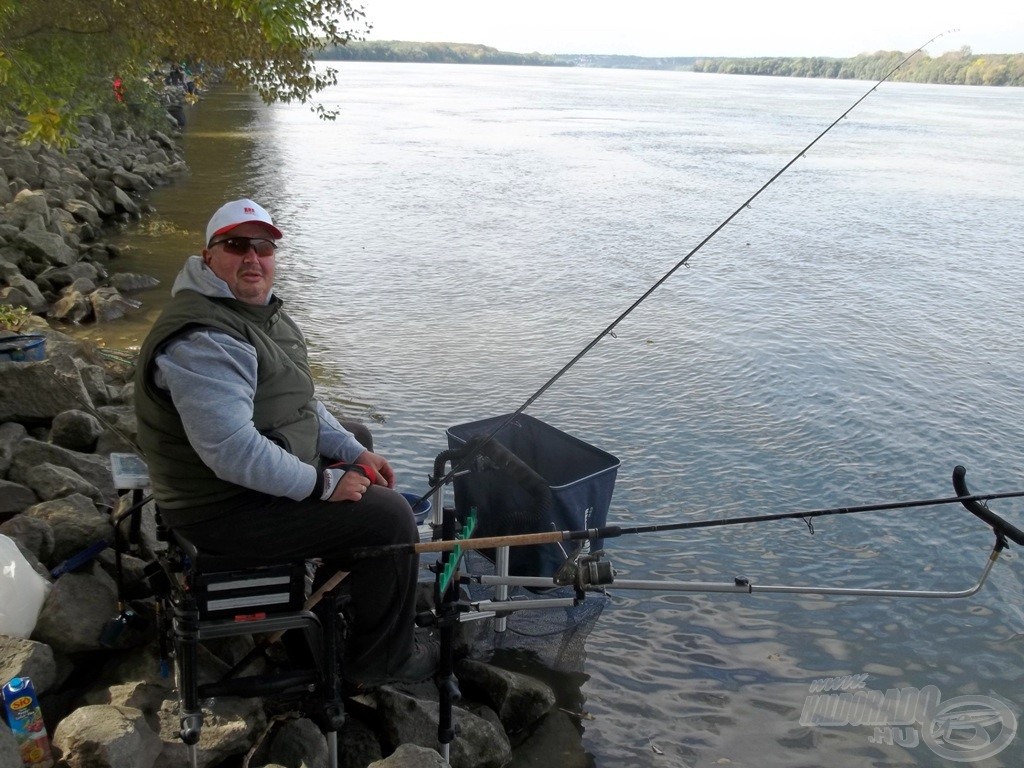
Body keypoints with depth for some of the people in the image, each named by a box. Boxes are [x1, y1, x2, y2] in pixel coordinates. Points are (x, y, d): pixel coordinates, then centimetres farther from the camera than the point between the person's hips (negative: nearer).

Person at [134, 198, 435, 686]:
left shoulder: (259, 308, 8)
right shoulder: (204, 339, -26)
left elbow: (298, 401, 15)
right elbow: (233, 452, -33)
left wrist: (355, 453, 5)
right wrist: (323, 484, -22)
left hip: (267, 470, 11)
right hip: (227, 510, -11)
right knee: (389, 516, -15)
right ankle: (382, 660, 5)